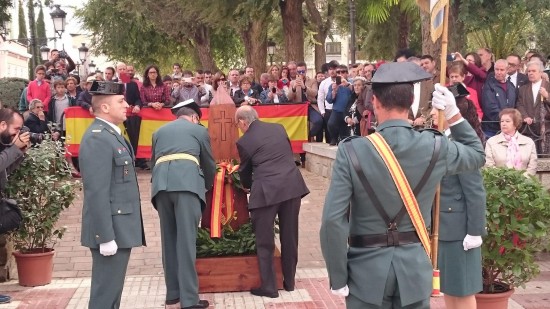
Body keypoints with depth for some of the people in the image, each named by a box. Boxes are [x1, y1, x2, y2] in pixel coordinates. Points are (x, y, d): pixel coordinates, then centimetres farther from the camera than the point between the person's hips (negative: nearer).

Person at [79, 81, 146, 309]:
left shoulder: (111, 134, 14)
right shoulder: (97, 138, -17)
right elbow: (97, 193, -23)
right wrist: (106, 237, -24)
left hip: (119, 229, 10)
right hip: (111, 231, -10)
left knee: (112, 290, 16)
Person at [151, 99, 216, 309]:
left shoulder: (159, 132, 30)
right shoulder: (199, 130, 21)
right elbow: (209, 164, 27)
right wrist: (207, 186, 45)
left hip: (161, 183, 4)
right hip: (187, 182, -3)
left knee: (168, 238, 12)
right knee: (186, 239, -5)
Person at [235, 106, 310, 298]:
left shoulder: (244, 142, 1)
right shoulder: (278, 128, 13)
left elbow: (245, 172, 12)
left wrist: (248, 186, 33)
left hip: (267, 191, -5)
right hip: (292, 185, 5)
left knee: (264, 241, 7)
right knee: (289, 237, 16)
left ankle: (268, 287, 12)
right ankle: (289, 281, 27)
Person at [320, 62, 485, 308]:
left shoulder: (352, 151, -14)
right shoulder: (435, 148, -7)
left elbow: (332, 221, -17)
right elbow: (477, 154, 15)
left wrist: (338, 278, -7)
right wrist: (453, 114, 11)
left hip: (367, 269, -2)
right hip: (415, 267, 2)